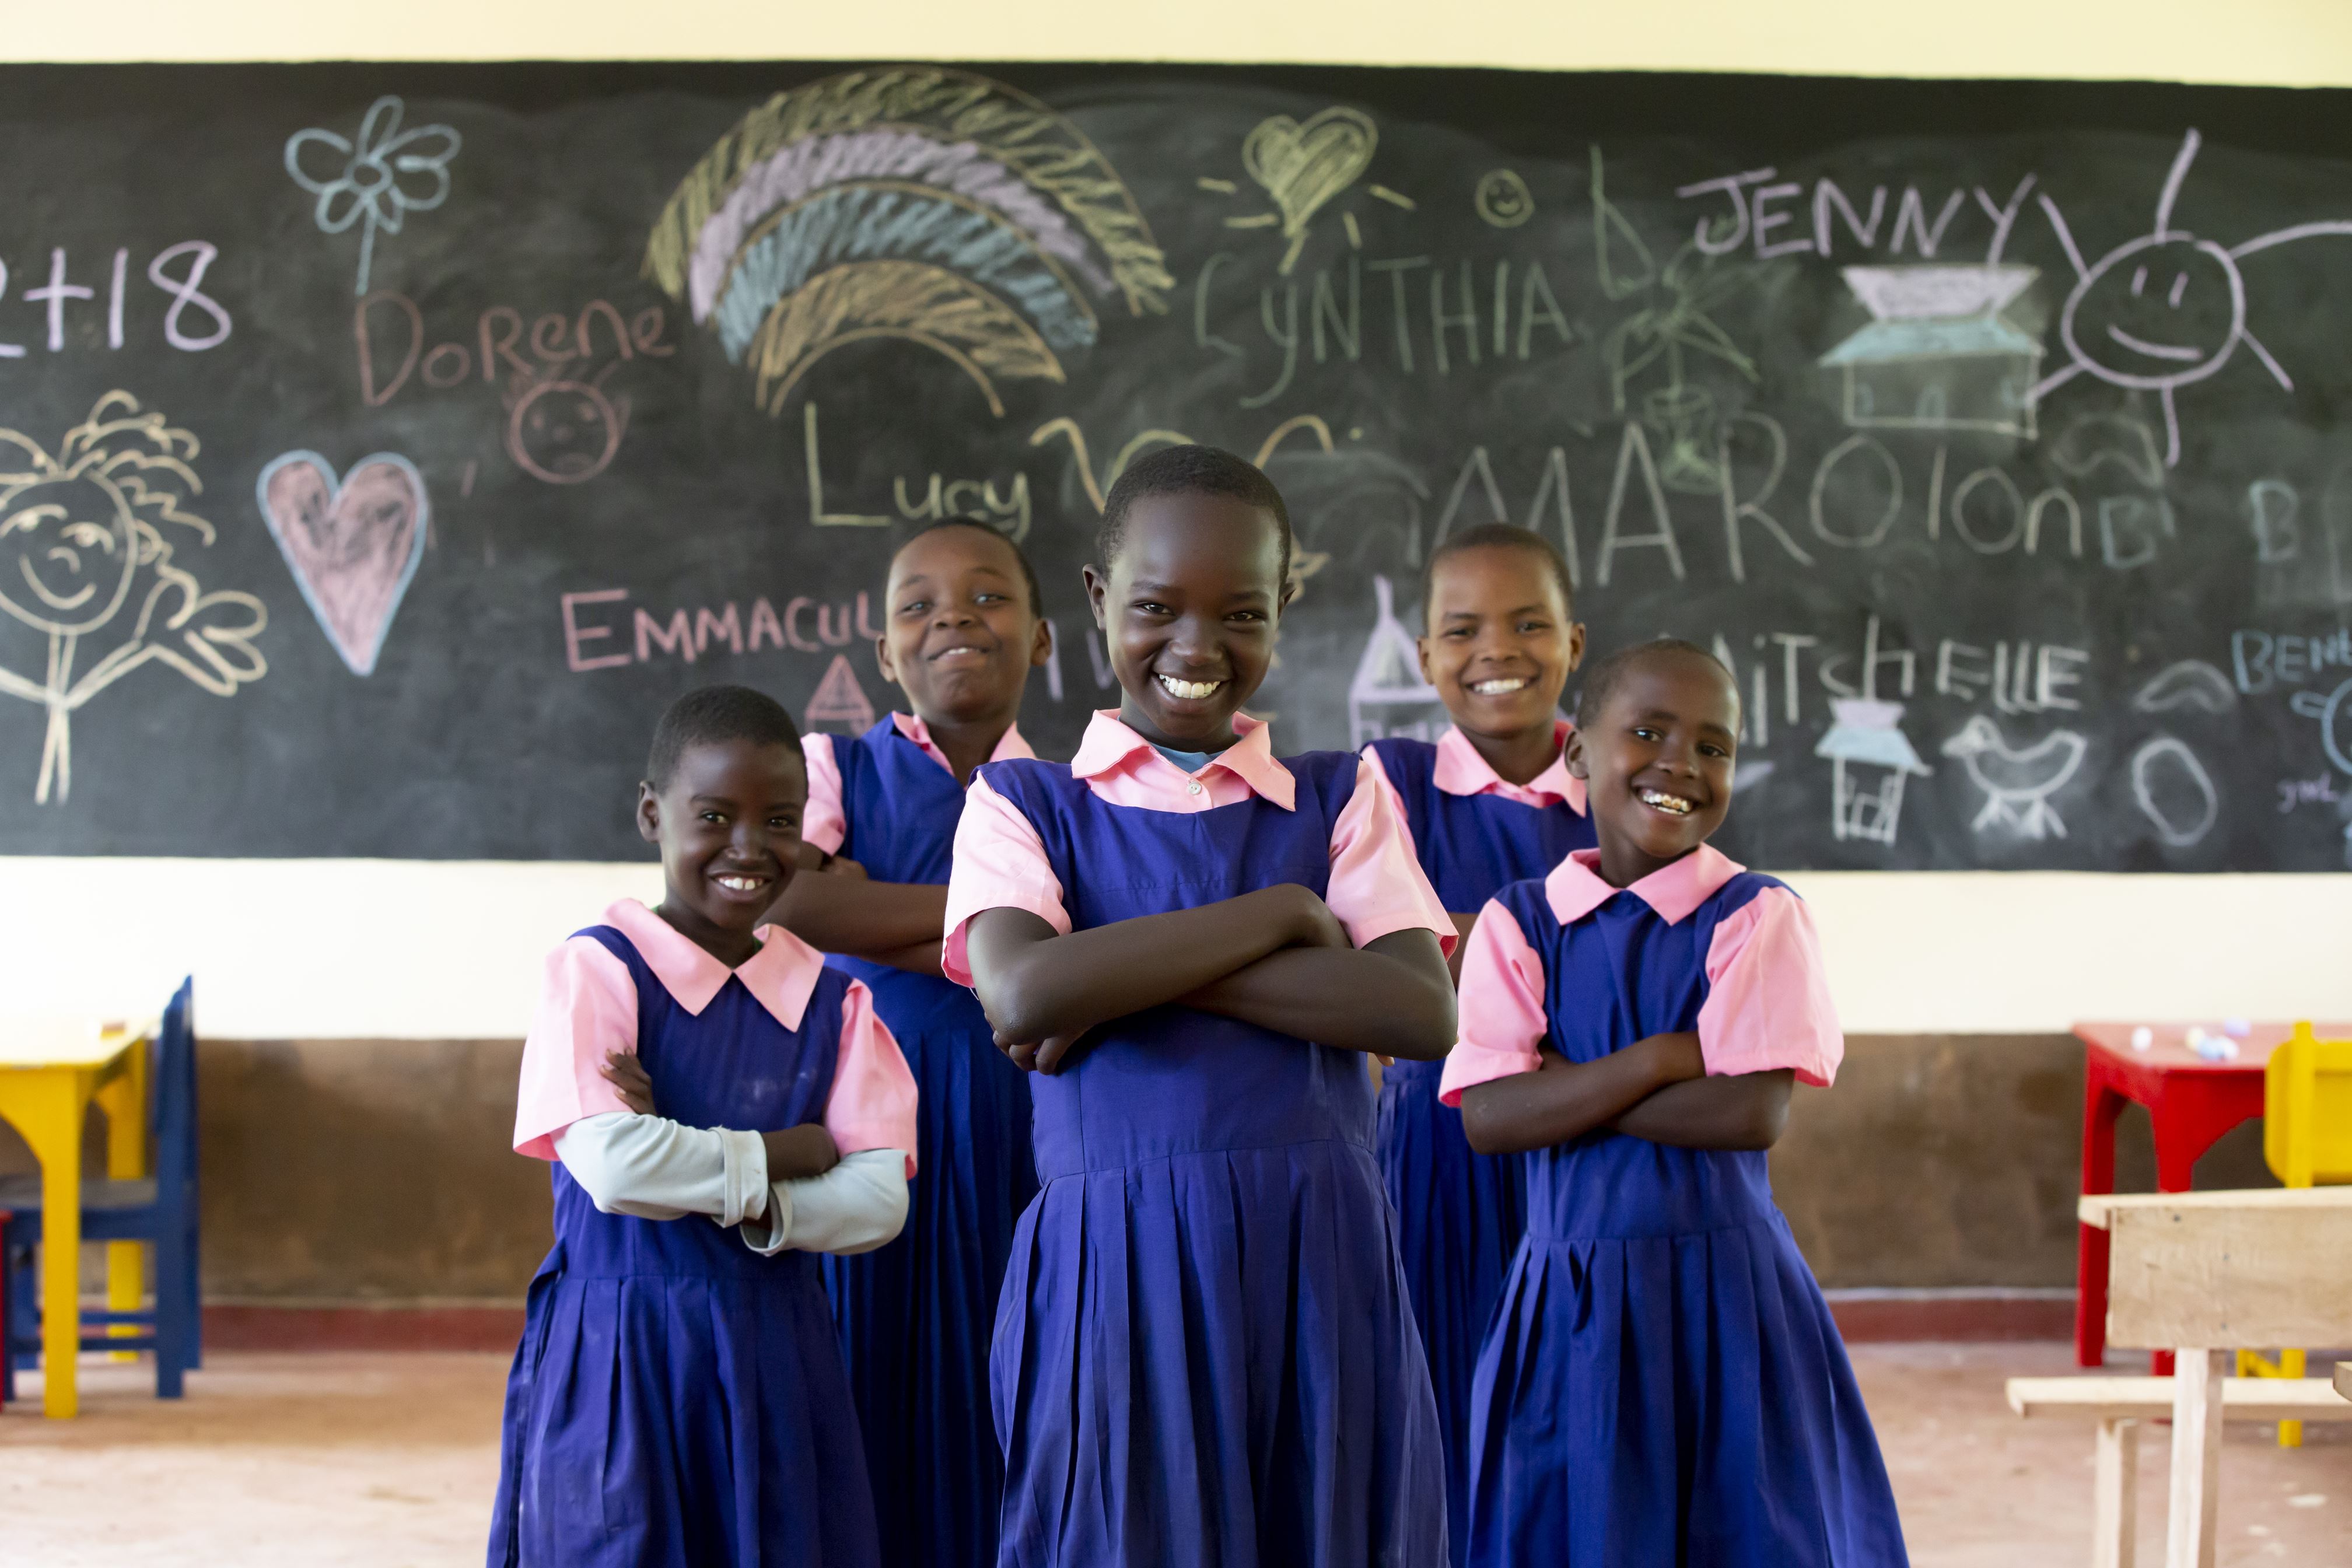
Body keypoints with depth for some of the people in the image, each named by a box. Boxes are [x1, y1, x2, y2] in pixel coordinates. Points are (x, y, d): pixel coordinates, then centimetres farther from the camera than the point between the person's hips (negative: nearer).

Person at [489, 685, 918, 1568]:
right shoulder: (598, 972, -7)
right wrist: (785, 1153, -8)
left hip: (775, 1360, 4)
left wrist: (699, 1182, -15)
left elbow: (879, 1203, -4)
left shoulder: (831, 1000, 6)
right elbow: (612, 1166, -21)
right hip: (617, 1361, -4)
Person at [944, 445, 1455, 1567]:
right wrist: (1282, 912, -7)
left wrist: (1138, 978, -11)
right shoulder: (1025, 801, 8)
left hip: (1318, 1265, 2)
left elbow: (1423, 1012, -6)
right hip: (1112, 1273, -1)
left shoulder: (1341, 797, 12)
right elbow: (1024, 992, -13)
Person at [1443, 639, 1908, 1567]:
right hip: (1565, 1301, 2)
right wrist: (1659, 1058, -15)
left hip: (1723, 1290, -2)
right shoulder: (1517, 923, 3)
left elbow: (1752, 1114, -15)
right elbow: (1487, 1117, -9)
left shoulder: (1757, 918, -3)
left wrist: (1569, 1084, -11)